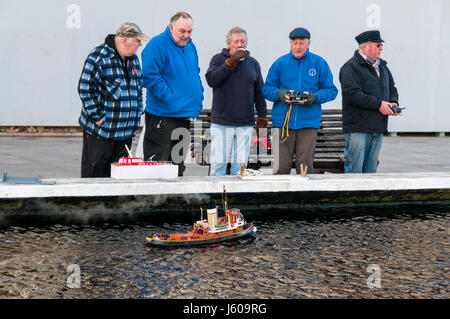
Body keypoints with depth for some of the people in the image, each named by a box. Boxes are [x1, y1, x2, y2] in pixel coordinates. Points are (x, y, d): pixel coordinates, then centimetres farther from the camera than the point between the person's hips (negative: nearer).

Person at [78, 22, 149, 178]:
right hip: (100, 130, -7)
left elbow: (138, 89, 24)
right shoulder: (98, 56, -11)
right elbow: (85, 89, -15)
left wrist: (136, 116, 15)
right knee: (94, 174, -3)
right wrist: (97, 117, -15)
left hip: (125, 132, 7)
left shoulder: (133, 58, 14)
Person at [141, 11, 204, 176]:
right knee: (158, 162, -7)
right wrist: (170, 99, -21)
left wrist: (199, 98, 10)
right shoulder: (157, 45, -11)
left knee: (178, 162, 15)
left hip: (185, 115, 8)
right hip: (162, 115, -8)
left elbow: (196, 74, 26)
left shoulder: (190, 46, 14)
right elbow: (150, 76, -18)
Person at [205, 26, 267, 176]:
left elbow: (259, 92, 17)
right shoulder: (219, 59, 6)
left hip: (246, 124, 3)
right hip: (221, 123, -3)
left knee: (240, 166, 2)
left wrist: (262, 116, 10)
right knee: (218, 164, -6)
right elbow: (211, 79, -12)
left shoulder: (253, 63, 14)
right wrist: (230, 62, -15)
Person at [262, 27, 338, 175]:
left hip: (309, 123, 0)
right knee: (281, 167, -3)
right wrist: (280, 94, -12)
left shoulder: (319, 63, 7)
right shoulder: (280, 63, 7)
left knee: (305, 166, 0)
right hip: (283, 122, 0)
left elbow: (331, 90, 6)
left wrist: (314, 97, -13)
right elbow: (266, 89, 9)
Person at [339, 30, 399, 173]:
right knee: (354, 169, -8)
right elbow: (353, 94, -20)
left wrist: (393, 102, 4)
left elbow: (391, 88, 27)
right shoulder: (350, 67, -9)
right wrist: (378, 104, -20)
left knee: (371, 170, 11)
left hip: (378, 128, 8)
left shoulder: (382, 66, 18)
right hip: (358, 128, -8)